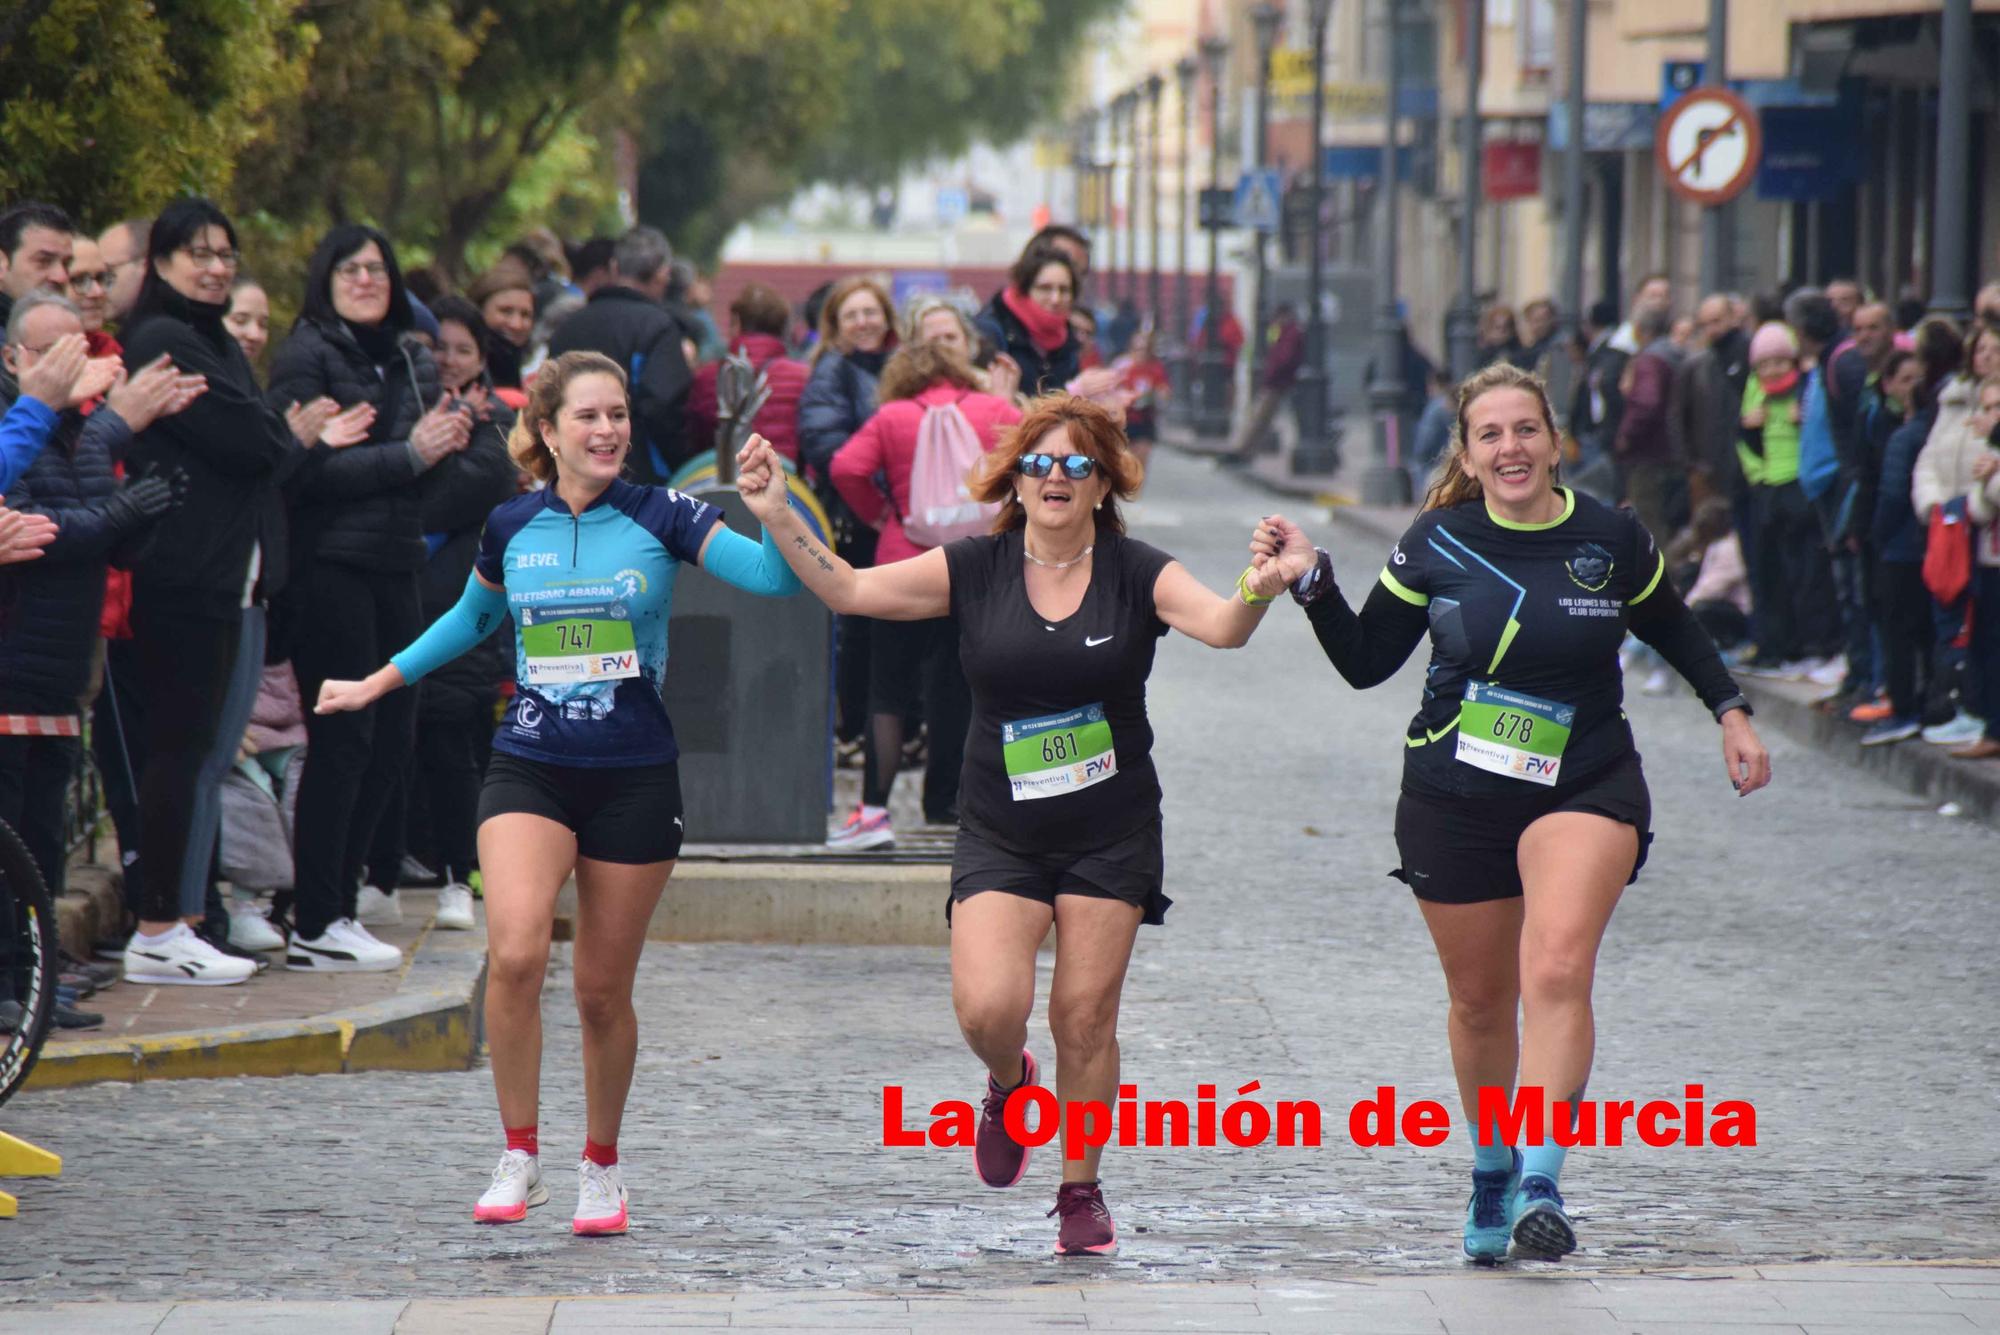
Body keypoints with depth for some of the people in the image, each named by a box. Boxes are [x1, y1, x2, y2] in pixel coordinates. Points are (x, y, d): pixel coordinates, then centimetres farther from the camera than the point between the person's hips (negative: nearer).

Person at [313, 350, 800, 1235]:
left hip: (635, 780, -1)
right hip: (529, 771, 1)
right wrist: (378, 683, 27)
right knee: (514, 953, -21)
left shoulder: (661, 519, -3)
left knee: (603, 989, 5)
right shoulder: (510, 528, 4)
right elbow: (472, 619, 24)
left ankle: (601, 1166, 26)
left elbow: (775, 578, -12)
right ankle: (518, 1157, -6)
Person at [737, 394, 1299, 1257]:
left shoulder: (1137, 575, -4)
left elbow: (1219, 626, -19)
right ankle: (1008, 1084, 20)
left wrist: (1257, 593, -41)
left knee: (1085, 1016, 0)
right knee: (988, 1006, -16)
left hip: (1111, 836, 0)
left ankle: (1080, 1194, 16)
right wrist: (778, 517, -12)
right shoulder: (973, 571, 0)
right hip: (1000, 834, 0)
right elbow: (847, 590, 0)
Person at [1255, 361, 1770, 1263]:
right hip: (1454, 799, 2)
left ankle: (1541, 1187, -27)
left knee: (1557, 971, -23)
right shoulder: (1437, 544, -4)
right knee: (1480, 1000, 11)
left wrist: (1730, 712, 10)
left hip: (1584, 787, -1)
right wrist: (1312, 583, -11)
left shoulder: (1612, 540, -4)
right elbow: (1366, 663, 2)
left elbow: (1672, 630, 15)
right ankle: (1491, 1168, 36)